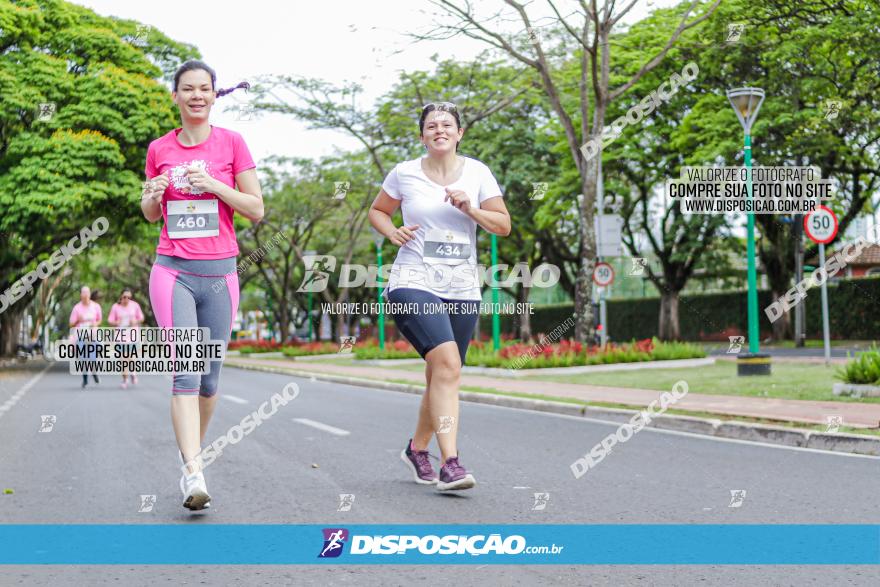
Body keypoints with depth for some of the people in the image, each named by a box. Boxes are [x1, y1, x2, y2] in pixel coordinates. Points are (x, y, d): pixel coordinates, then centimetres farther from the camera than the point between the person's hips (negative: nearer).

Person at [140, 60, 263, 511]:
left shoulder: (231, 143, 2)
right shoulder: (159, 149, 7)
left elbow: (256, 209, 1)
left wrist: (213, 184, -13)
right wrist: (152, 197, -5)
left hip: (219, 273, 0)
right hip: (172, 271, 0)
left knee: (209, 377, 8)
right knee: (185, 372, -14)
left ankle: (192, 454, 31)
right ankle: (194, 475, -20)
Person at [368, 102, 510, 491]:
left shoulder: (477, 173, 7)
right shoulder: (405, 173, 3)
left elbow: (504, 226, 7)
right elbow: (377, 211, 18)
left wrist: (469, 208, -9)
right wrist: (392, 232, -3)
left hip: (462, 289, 4)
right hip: (413, 284, -4)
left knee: (442, 377, 10)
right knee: (447, 363, -24)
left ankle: (417, 449, 35)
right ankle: (450, 463, -26)